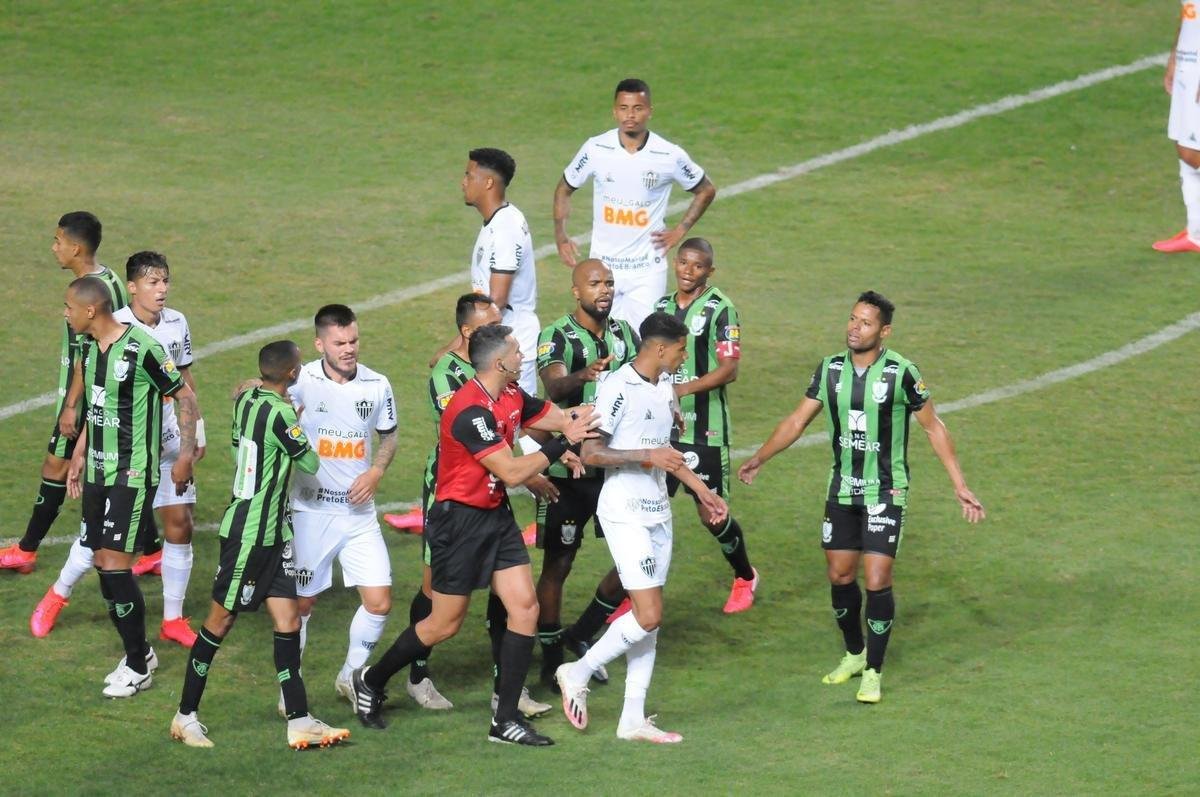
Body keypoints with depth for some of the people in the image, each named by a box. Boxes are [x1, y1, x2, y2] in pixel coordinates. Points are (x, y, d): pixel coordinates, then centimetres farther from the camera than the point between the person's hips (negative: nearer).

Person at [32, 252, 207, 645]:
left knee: (180, 523, 1)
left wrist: (196, 428, 14)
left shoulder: (177, 324, 2)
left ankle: (173, 619, 12)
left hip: (169, 441, 5)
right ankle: (58, 594, 24)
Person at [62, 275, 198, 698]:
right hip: (97, 472, 8)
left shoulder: (142, 350, -18)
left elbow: (185, 396, -9)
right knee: (103, 564, 8)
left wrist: (186, 456, -11)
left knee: (115, 563, -11)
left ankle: (138, 667, 1)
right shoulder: (90, 348, 7)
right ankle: (138, 652, 22)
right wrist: (79, 456, 23)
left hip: (132, 473, -8)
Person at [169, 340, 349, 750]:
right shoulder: (279, 413, -22)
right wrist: (298, 428, 5)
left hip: (272, 532, 8)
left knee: (288, 620, 5)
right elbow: (311, 463, -13)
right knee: (221, 620, 3)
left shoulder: (245, 400, 4)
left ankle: (299, 721, 4)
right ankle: (185, 716, 13)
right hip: (250, 534, -8)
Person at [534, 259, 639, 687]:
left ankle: (581, 635, 23)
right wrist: (585, 376, -51)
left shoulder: (623, 332, 7)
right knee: (557, 564, 2)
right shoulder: (557, 337, -12)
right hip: (568, 468, -6)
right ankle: (552, 660, 11)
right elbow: (554, 387, -31)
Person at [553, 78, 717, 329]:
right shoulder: (596, 149, -4)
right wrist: (561, 237, 2)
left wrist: (680, 231, 3)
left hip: (647, 270, -1)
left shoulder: (670, 156, -7)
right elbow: (564, 190, 12)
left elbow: (706, 191, 10)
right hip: (602, 267, 1)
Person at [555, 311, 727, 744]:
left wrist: (700, 489, 27)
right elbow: (590, 453, -17)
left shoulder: (665, 386, 12)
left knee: (650, 619, 7)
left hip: (658, 511, 9)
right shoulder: (617, 388, -15)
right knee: (648, 615, -14)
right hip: (625, 512, -9)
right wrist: (647, 456, -24)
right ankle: (578, 674, 6)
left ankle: (633, 718, 11)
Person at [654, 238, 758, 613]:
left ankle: (745, 578, 28)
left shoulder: (720, 309, -10)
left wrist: (682, 389, -26)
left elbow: (728, 369, -17)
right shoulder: (662, 306, 10)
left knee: (711, 514, 3)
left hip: (704, 429, -5)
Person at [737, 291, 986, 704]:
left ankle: (873, 672, 4)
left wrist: (960, 485, -5)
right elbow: (798, 420, 10)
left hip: (885, 492, -4)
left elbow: (933, 427, -4)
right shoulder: (830, 369, -1)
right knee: (840, 576, 10)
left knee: (877, 581, -10)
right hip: (842, 488, 4)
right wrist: (758, 459, 5)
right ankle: (854, 654, 31)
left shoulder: (901, 373, -13)